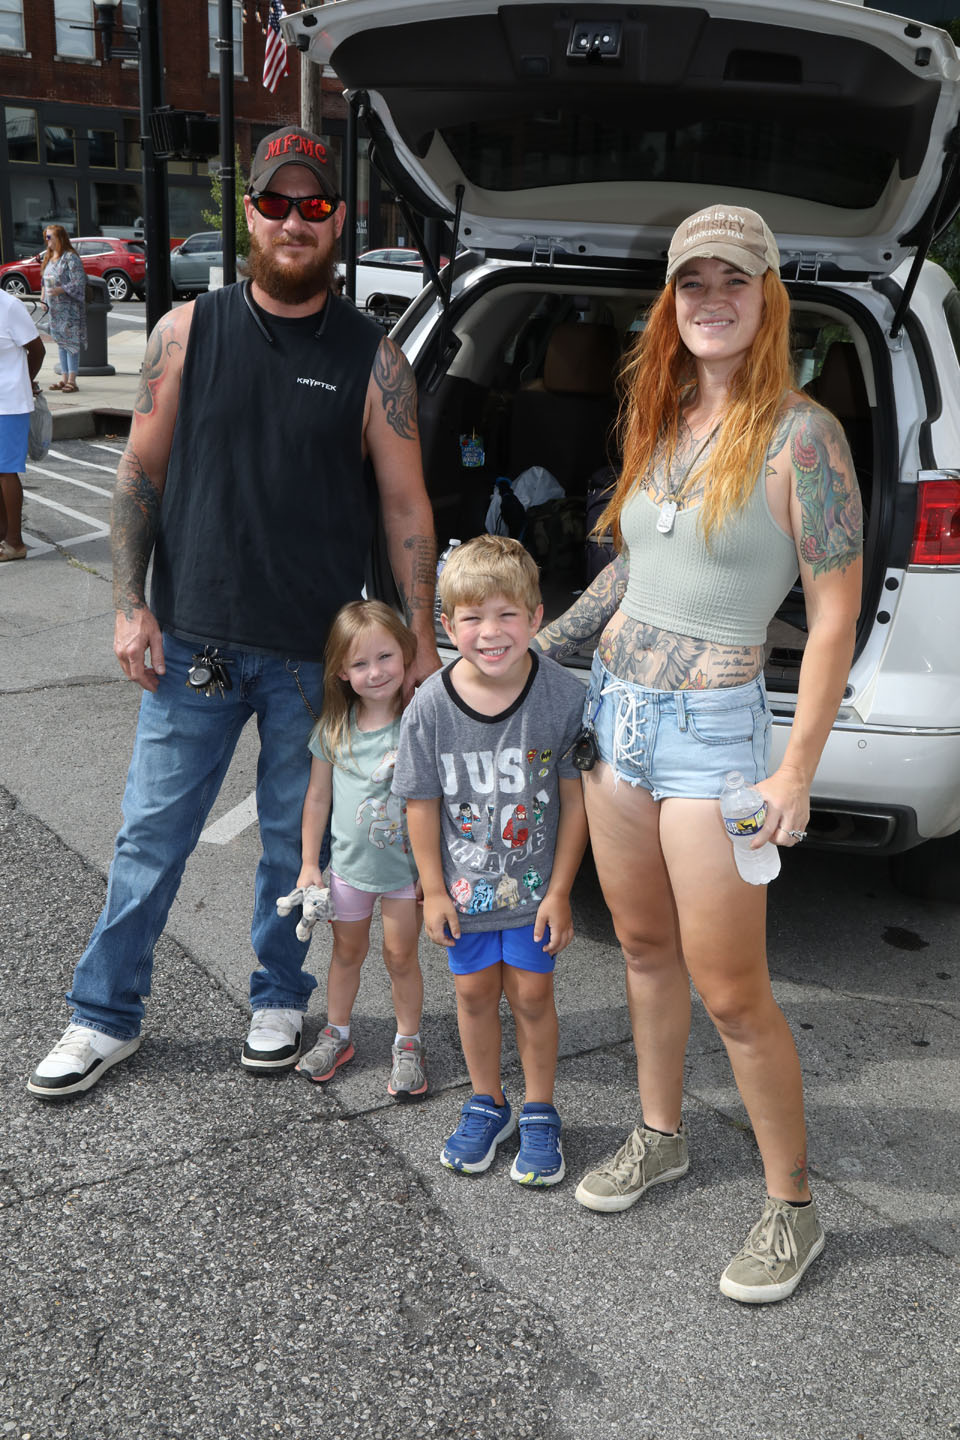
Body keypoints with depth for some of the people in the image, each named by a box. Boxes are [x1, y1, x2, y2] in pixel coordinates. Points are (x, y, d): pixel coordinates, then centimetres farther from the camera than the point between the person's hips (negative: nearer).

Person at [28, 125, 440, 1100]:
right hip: (192, 643, 1)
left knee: (296, 841, 12)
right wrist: (129, 605, -3)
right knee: (151, 836, 7)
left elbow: (405, 503, 1)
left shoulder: (371, 360, 1)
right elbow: (141, 471, 5)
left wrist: (422, 639, -3)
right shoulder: (190, 333, 3)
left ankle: (279, 1001, 32)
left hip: (315, 655, 0)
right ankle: (104, 1017, 23)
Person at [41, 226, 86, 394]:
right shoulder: (49, 258, 16)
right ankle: (64, 378, 15)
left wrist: (59, 290, -25)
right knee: (60, 342, 10)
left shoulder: (70, 258, -10)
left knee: (71, 342, -8)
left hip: (69, 307, -8)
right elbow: (44, 281, 22)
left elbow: (79, 282, -17)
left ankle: (72, 380, -8)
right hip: (54, 308, 8)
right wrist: (44, 298, 10)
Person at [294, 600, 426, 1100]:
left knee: (401, 955, 8)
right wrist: (309, 863, 4)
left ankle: (408, 1043, 27)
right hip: (351, 864, 3)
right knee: (347, 950, 18)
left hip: (407, 866, -3)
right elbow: (318, 797, 4)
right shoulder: (334, 729, -6)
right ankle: (337, 1033, 36)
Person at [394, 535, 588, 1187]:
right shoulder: (432, 705, -17)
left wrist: (559, 890, -8)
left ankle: (540, 1112, 28)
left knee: (531, 992, 7)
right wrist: (434, 890, -1)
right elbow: (423, 804, -5)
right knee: (474, 990, 13)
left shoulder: (564, 694, -20)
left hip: (536, 881, -1)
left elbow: (574, 797, -10)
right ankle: (488, 1102, 35)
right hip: (464, 882, 1)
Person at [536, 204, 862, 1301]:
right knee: (644, 946, 19)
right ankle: (659, 1140, 39)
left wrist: (795, 777, -15)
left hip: (712, 731, -6)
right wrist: (545, 643, 21)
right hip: (614, 713, 7)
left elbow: (835, 616, -13)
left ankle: (791, 1207, 21)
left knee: (729, 992, 0)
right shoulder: (655, 421, 8)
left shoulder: (798, 436, -12)